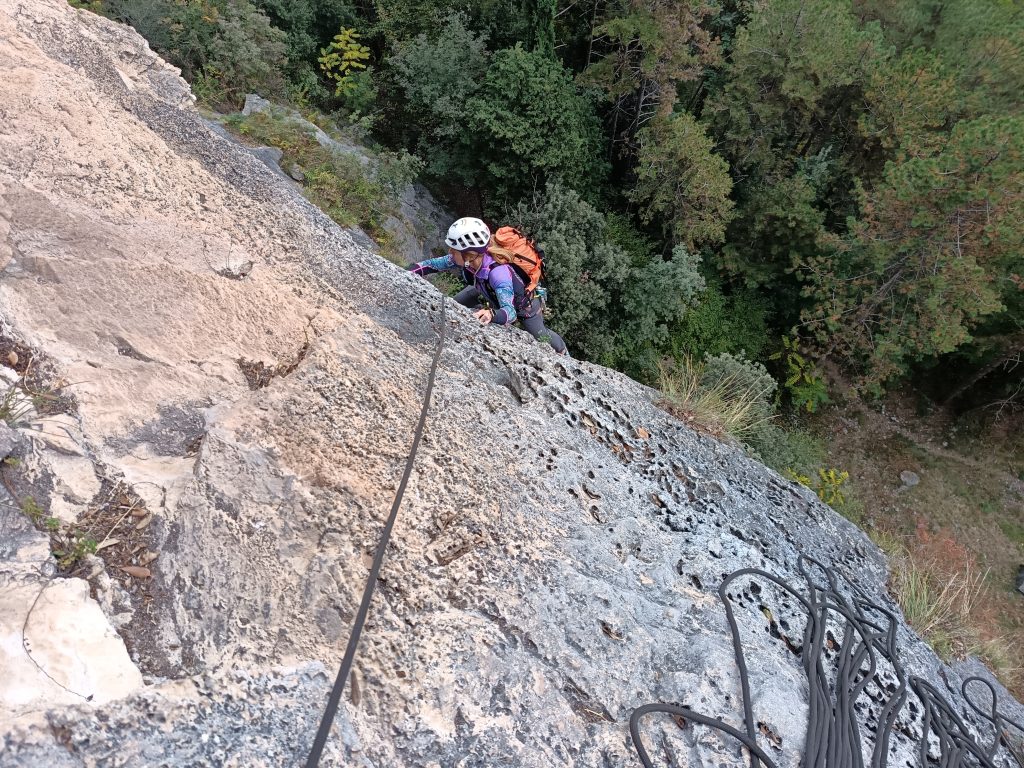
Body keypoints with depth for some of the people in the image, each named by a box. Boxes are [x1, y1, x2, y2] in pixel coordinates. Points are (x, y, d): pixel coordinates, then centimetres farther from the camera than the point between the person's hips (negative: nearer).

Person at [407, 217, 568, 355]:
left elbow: (511, 312, -54)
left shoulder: (497, 272, -49)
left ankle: (563, 352, 45)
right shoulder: (465, 260, -31)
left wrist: (492, 315, -74)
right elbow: (430, 264, -21)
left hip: (523, 303, -5)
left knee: (539, 337, 13)